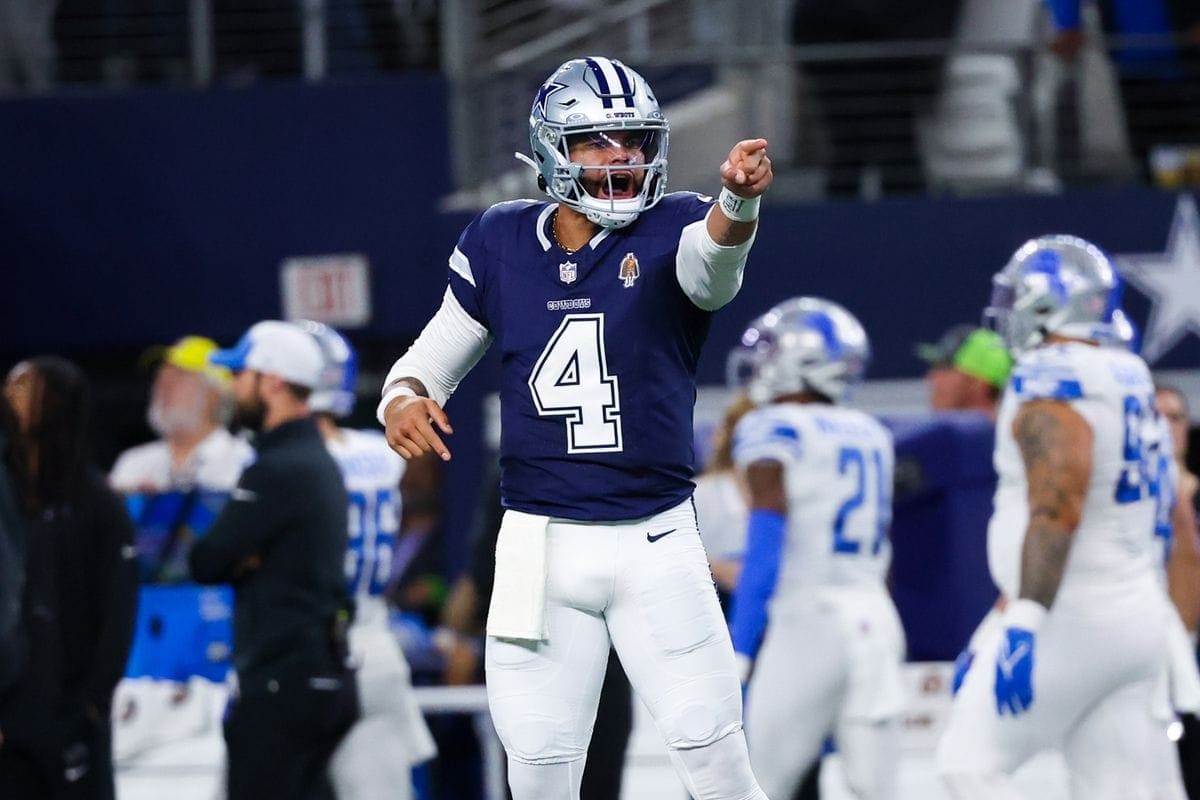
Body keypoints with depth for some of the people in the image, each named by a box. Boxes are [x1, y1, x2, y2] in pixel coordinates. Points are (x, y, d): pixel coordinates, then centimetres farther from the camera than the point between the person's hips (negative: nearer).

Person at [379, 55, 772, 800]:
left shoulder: (669, 232, -7)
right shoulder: (501, 245, 2)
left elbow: (713, 256, -32)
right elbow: (431, 361, 11)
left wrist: (739, 200, -55)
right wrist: (403, 401, -13)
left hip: (656, 544, -2)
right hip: (541, 545, 2)